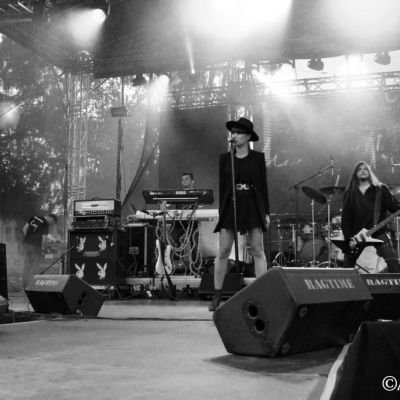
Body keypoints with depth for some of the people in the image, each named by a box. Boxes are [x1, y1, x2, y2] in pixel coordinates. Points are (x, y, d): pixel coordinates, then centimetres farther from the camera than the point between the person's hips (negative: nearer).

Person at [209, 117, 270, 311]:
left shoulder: (258, 157, 4)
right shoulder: (225, 158, 7)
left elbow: (263, 185, 5)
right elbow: (222, 186, 8)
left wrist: (266, 212, 0)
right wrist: (221, 211, 3)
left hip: (253, 206, -1)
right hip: (230, 206, 1)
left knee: (257, 250, 0)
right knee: (223, 251, 0)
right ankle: (217, 296, 8)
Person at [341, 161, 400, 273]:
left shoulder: (380, 189, 6)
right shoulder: (350, 193, 9)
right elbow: (346, 217, 4)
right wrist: (349, 238, -5)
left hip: (379, 233, -2)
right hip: (357, 235, 2)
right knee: (347, 266, 9)